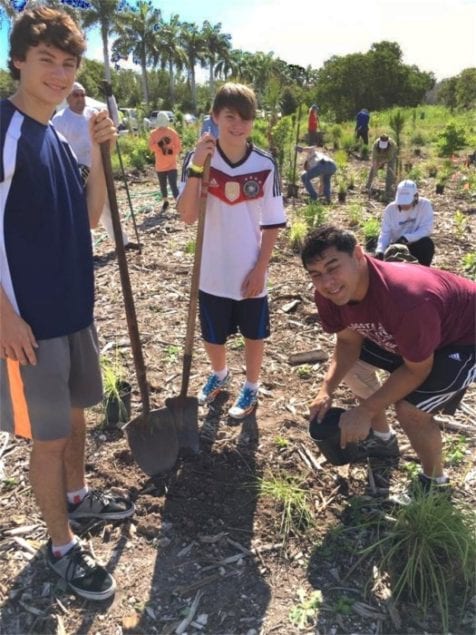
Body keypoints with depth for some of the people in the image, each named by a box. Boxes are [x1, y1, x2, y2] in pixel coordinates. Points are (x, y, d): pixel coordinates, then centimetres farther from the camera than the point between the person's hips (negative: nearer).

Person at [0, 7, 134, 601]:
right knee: (48, 436, 6)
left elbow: (90, 216, 12)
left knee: (76, 412, 21)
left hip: (74, 307, 8)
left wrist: (97, 151, 1)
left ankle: (77, 496, 45)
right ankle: (61, 545, 26)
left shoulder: (58, 137, 11)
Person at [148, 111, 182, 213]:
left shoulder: (172, 132, -3)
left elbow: (178, 147, -3)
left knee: (173, 185, -12)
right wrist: (160, 144, -28)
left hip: (171, 165, -3)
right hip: (160, 165, 3)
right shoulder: (153, 133, 0)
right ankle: (165, 201, 34)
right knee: (162, 185, 16)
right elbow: (151, 147, -11)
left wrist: (171, 151, -21)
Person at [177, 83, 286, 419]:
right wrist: (197, 168, -29)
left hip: (250, 272, 0)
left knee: (254, 334, 16)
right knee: (213, 335, 18)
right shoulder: (198, 159, -9)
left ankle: (251, 387, 41)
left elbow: (273, 224, -4)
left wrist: (260, 269, -8)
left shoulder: (265, 165, -9)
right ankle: (219, 375, 49)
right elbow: (187, 216, -19)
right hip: (212, 271, 1)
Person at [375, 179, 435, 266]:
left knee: (427, 243, -32)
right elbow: (385, 233, -13)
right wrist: (380, 250, -32)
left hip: (416, 245, -1)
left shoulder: (424, 205, -15)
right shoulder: (390, 209, -11)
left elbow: (427, 229, -19)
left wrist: (406, 238, -32)